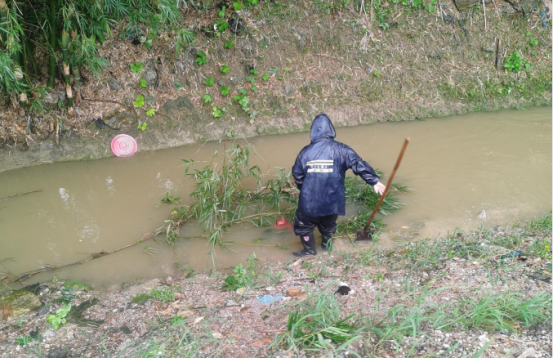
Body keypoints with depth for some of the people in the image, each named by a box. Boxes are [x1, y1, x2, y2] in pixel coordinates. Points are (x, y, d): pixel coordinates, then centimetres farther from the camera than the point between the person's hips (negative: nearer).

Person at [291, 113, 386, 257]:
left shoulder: (305, 151, -1)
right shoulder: (340, 149, -6)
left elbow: (297, 174, 7)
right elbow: (359, 165, -10)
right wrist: (374, 181, -4)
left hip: (309, 201, -1)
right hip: (332, 200, 1)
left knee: (304, 224, 23)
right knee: (328, 224, 29)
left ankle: (309, 250, 34)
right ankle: (326, 244, 50)